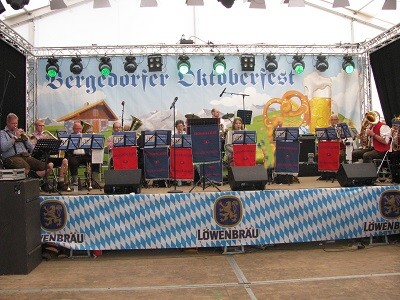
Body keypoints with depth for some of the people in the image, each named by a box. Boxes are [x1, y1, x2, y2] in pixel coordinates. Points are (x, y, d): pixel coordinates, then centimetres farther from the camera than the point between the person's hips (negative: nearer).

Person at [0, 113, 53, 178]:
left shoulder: (20, 132, 27)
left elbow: (31, 149, 20)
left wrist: (25, 138, 4)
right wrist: (15, 137, -7)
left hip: (26, 156, 4)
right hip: (12, 157, -4)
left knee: (49, 166, -22)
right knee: (26, 169, -40)